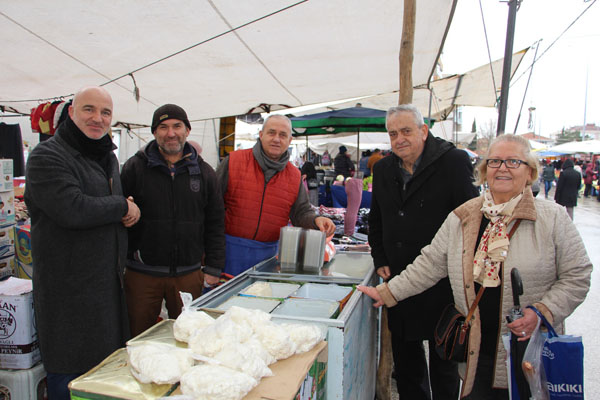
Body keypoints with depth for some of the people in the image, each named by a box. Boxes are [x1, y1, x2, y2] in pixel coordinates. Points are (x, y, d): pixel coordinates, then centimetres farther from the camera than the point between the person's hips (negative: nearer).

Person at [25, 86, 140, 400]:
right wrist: (122, 207, -12)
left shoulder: (107, 157, 14)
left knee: (109, 364, 17)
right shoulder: (47, 156, -12)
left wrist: (130, 212, 1)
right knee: (69, 374, 6)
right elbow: (72, 210, -27)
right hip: (68, 286, -7)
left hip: (109, 280, 8)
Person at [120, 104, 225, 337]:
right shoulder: (135, 167, 1)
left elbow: (215, 225, 7)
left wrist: (212, 270, 2)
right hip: (142, 274, -1)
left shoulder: (204, 172, 6)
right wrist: (127, 255, -6)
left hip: (189, 274, 2)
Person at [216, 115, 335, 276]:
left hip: (268, 252, 3)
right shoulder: (234, 161, -3)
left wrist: (316, 220, -14)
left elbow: (301, 212, 9)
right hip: (231, 249, -2)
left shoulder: (294, 176, 7)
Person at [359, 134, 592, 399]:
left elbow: (577, 276, -1)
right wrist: (387, 292, 3)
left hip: (531, 350, -2)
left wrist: (542, 312, -15)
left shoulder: (553, 218, -3)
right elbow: (430, 264, 7)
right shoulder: (461, 218, 3)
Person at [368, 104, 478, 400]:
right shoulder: (383, 169, 8)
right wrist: (380, 261, 9)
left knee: (443, 357, 11)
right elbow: (376, 221, 18)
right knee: (405, 356, 18)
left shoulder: (454, 162, -10)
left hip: (441, 284, -5)